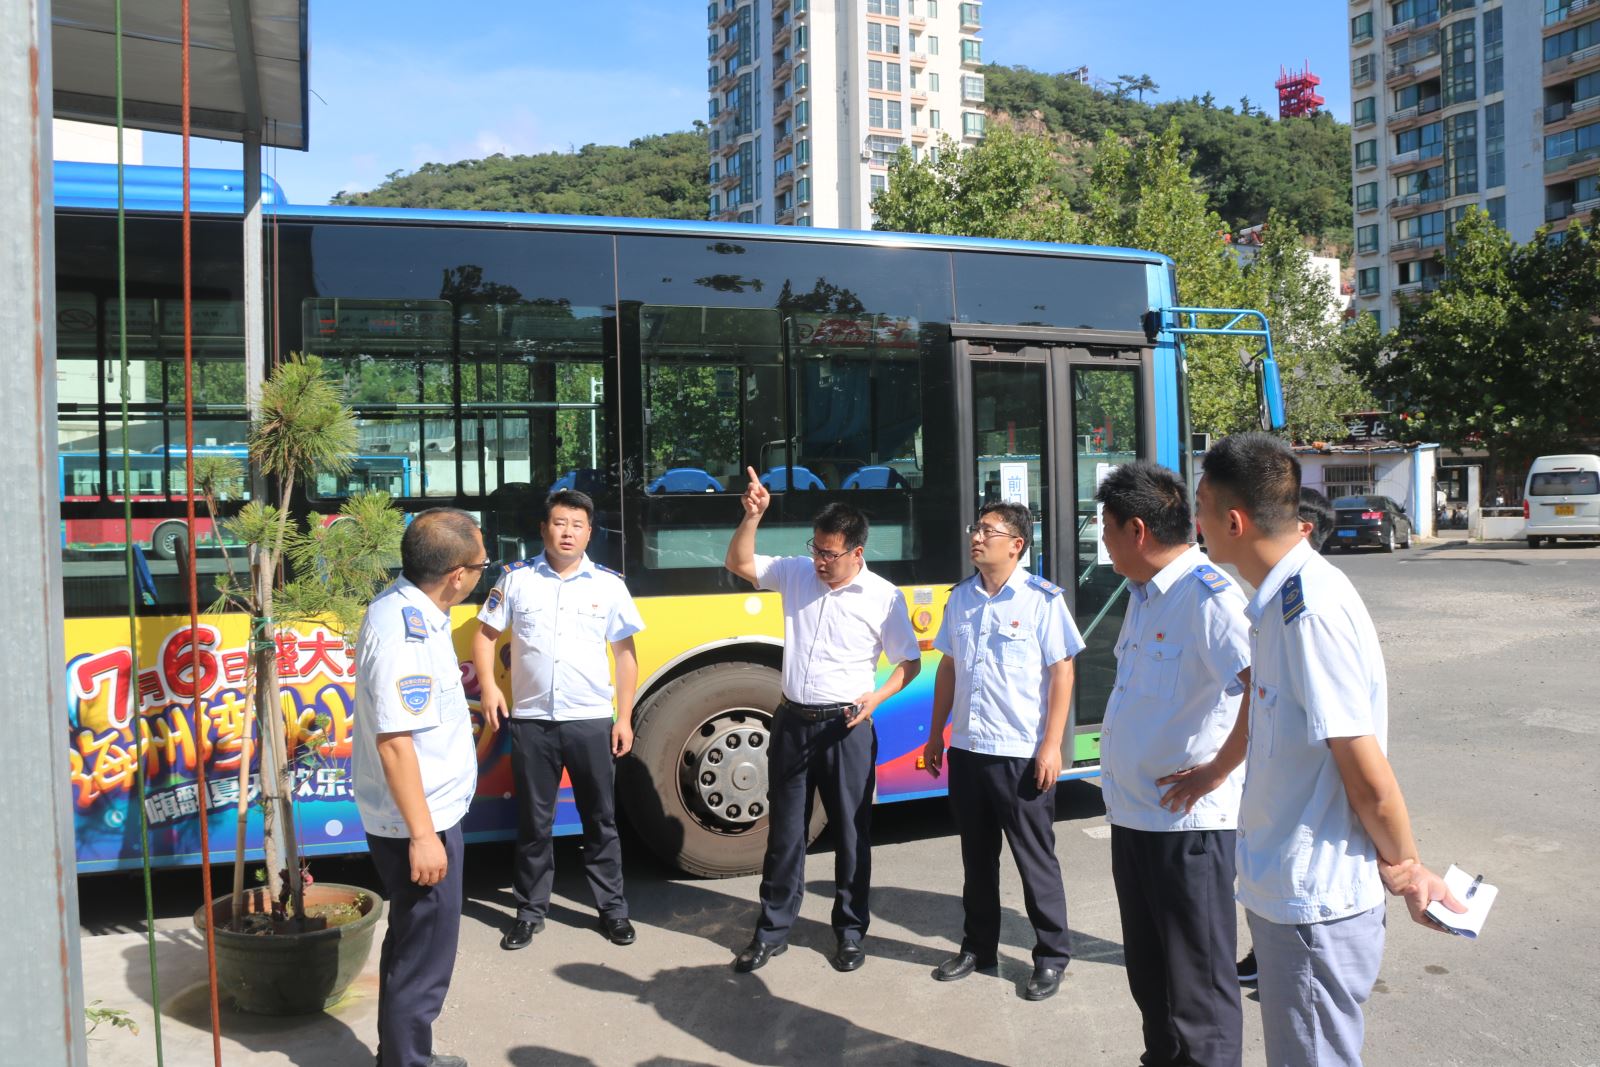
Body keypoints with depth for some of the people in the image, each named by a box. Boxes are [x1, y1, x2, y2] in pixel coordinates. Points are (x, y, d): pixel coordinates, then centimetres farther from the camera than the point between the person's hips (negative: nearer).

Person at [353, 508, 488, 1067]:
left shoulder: (409, 606, 3)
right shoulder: (402, 631, -27)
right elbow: (393, 741, -28)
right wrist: (422, 834, -25)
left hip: (429, 812, 10)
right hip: (418, 822, -10)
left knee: (414, 946, 23)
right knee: (423, 957, 5)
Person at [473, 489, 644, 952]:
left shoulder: (609, 584, 1)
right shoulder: (517, 578, 1)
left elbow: (625, 653, 5)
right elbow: (485, 634, 8)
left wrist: (625, 717, 2)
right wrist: (489, 687, -8)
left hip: (591, 721, 0)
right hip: (531, 721, 0)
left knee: (601, 820, 10)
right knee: (534, 822, 11)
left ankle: (612, 908, 24)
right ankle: (530, 911, 26)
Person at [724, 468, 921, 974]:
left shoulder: (883, 597, -8)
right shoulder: (795, 573, 2)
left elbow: (909, 662, -2)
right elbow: (739, 563, 2)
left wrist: (877, 696, -19)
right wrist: (753, 516, -13)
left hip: (847, 727, -3)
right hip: (793, 721, 3)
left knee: (851, 832, 8)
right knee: (784, 830, 11)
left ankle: (851, 931, 25)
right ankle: (772, 930, 24)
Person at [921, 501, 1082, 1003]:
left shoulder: (1043, 599, -10)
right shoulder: (960, 598, 7)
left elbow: (1062, 672, -10)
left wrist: (1052, 745, -14)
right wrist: (936, 734, 12)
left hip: (1021, 754, -5)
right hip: (966, 749, 5)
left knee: (1035, 860, 7)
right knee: (977, 858, 16)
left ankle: (1051, 956, 22)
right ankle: (978, 947, 31)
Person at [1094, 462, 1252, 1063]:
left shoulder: (1208, 597, -19)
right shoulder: (1143, 595, 10)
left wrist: (1217, 770, -23)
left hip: (1187, 822, -9)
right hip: (1131, 814, 9)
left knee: (1197, 989, 5)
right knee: (1147, 973, 22)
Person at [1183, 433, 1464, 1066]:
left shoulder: (1311, 609, -24)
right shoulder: (1282, 600, 6)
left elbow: (1369, 775, -21)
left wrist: (1404, 868, -7)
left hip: (1314, 904, -9)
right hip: (1284, 890, 9)